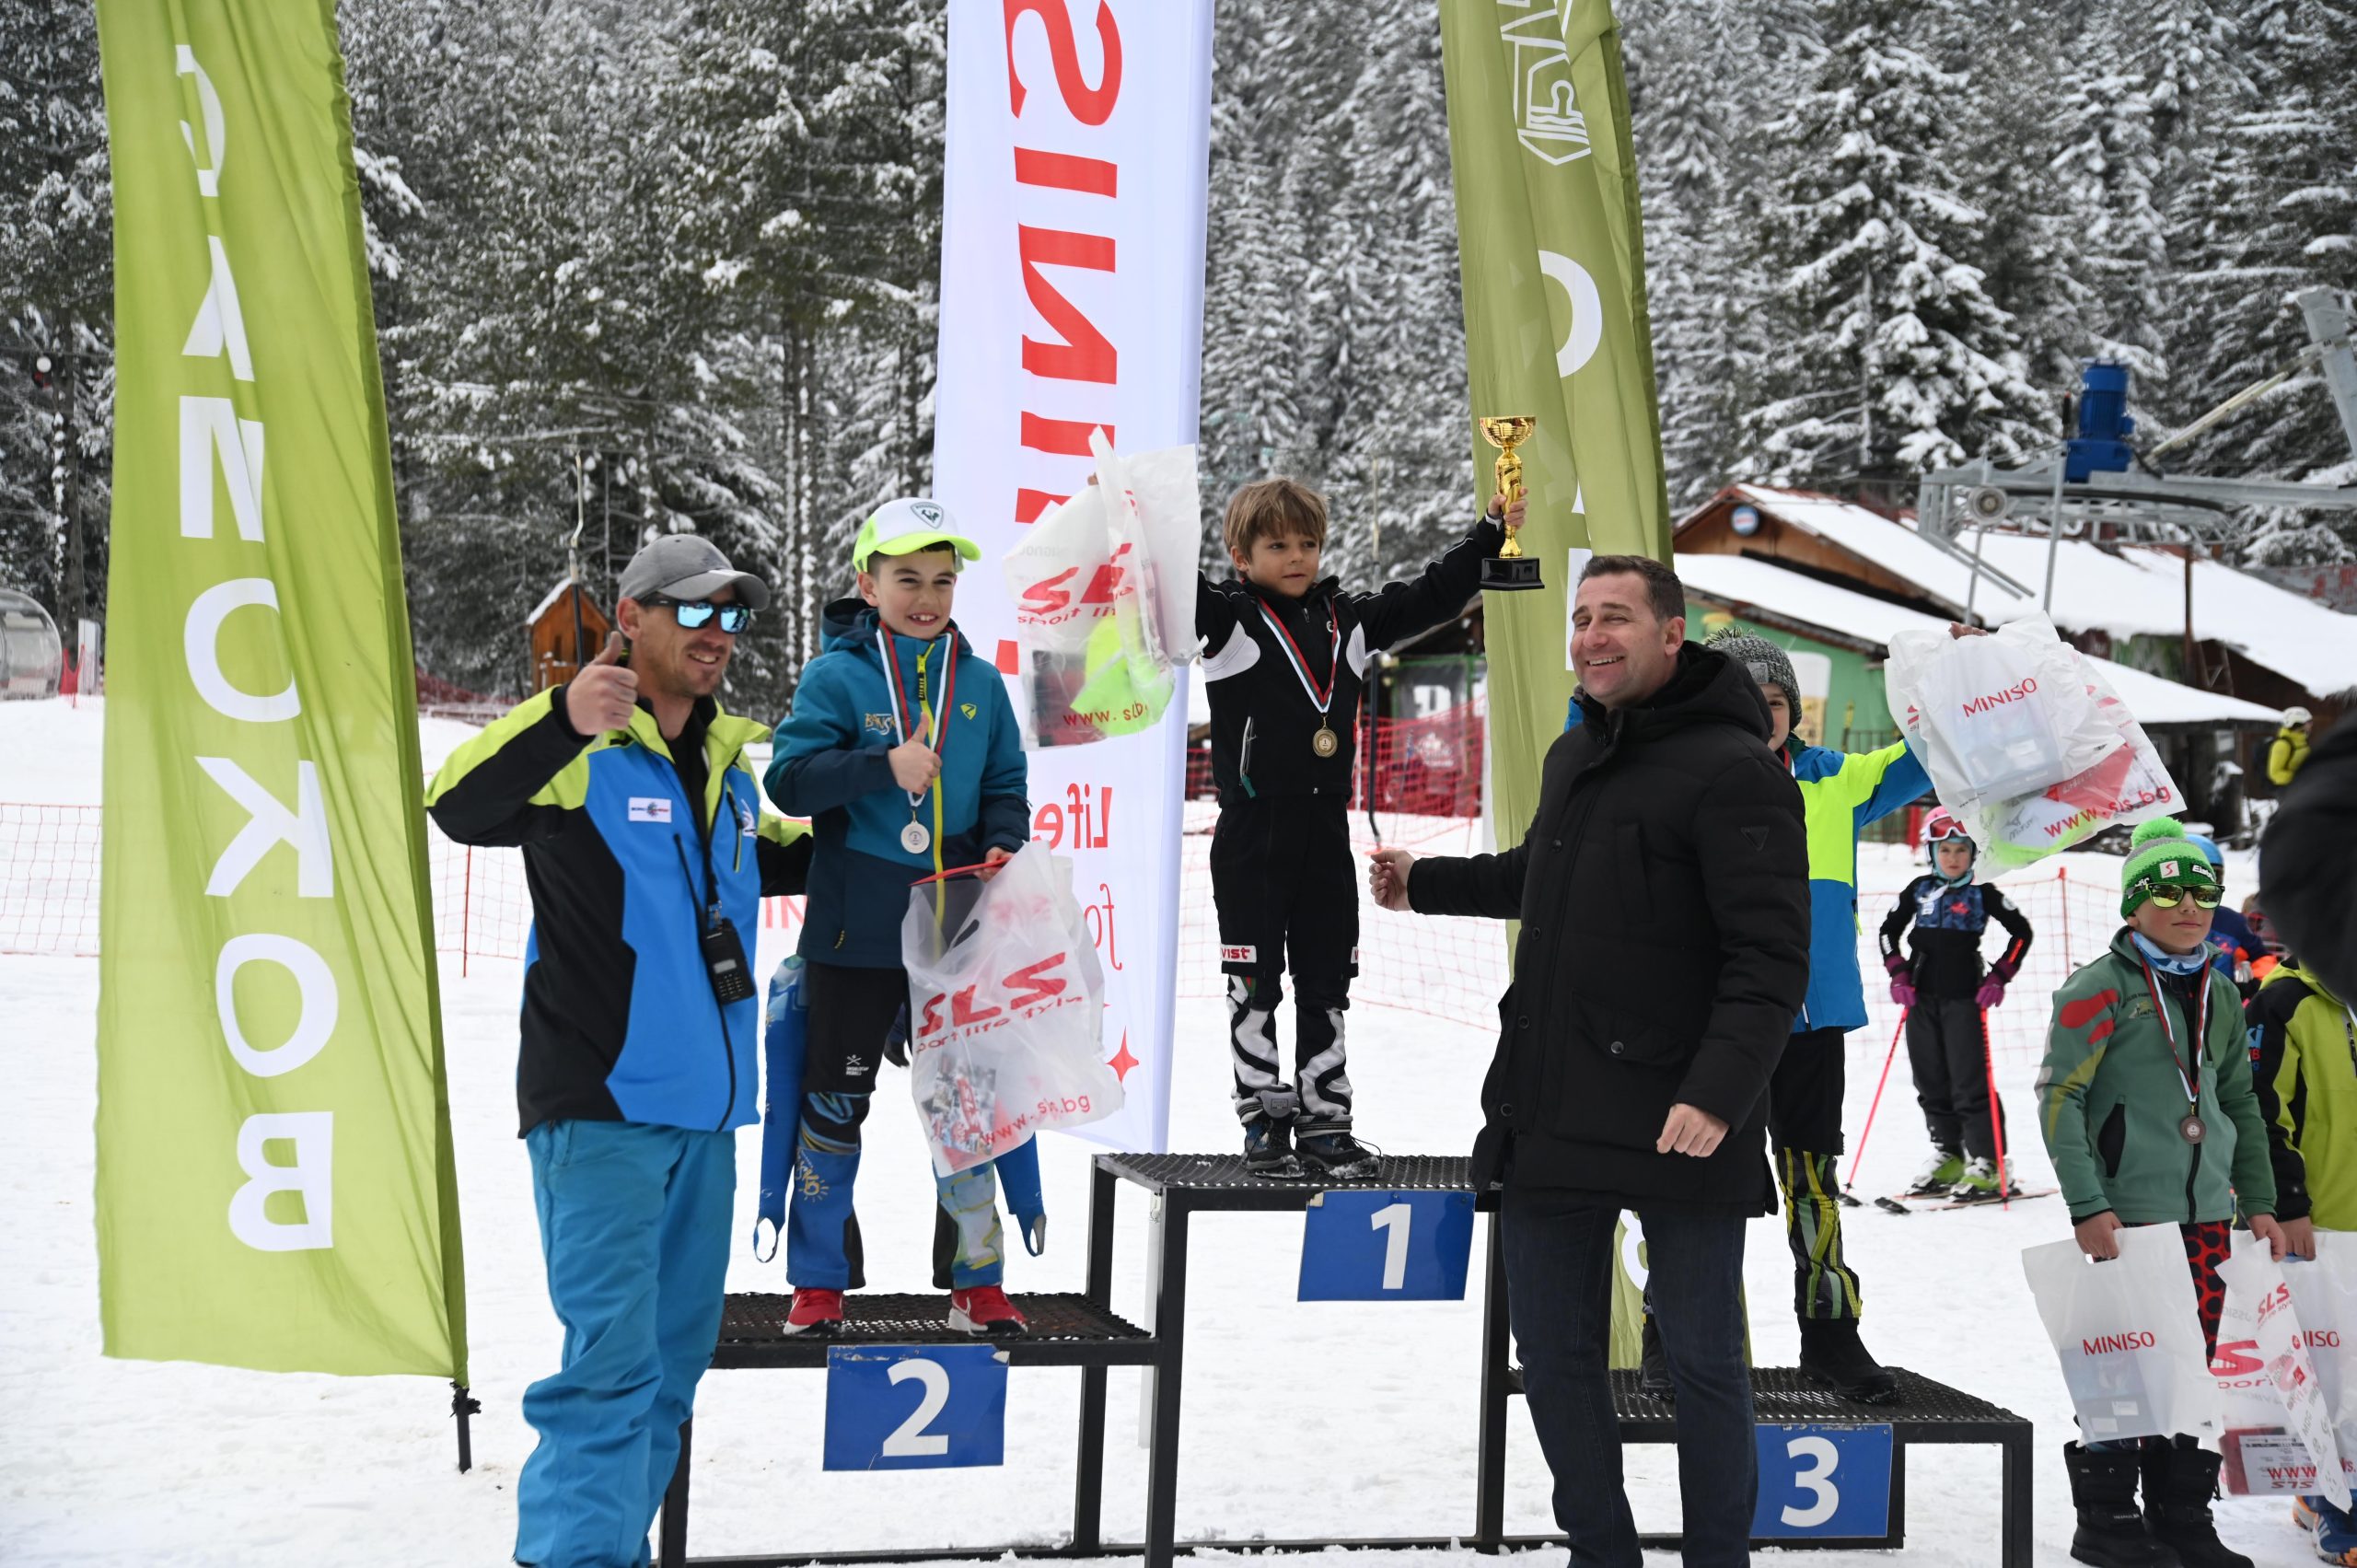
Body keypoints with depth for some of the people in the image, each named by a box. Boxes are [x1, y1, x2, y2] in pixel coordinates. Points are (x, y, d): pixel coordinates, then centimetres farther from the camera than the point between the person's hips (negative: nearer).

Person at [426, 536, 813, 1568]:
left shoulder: (735, 759, 14)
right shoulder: (580, 748, -8)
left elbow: (782, 860, 33)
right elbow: (460, 808, -27)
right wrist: (564, 722, -43)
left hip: (704, 1107, 8)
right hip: (602, 1108, -8)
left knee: (674, 1356, 14)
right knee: (612, 1356, -14)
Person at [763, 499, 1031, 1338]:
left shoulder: (980, 684, 7)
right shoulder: (837, 676, -4)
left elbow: (1005, 785, 12)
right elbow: (789, 778, -12)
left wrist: (1003, 843, -8)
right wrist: (882, 767, -25)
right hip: (856, 930, -3)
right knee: (835, 1101, 6)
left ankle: (976, 1278, 20)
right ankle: (820, 1281, 18)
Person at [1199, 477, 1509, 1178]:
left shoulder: (1351, 620, 11)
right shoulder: (1228, 618, -4)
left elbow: (1431, 596, 20)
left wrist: (1489, 533, 18)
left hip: (1326, 837, 5)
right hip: (1253, 839, -4)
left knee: (1327, 988, 9)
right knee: (1256, 987, 2)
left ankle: (1324, 1121, 16)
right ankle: (1265, 1120, 11)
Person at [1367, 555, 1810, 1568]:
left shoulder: (1733, 771, -11)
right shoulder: (1573, 757, 14)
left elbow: (1770, 958, -18)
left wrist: (1719, 1092, -28)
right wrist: (1425, 884, 43)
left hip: (1681, 1125, -7)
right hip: (1553, 1116, 8)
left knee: (1702, 1362, 4)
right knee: (1552, 1350, 12)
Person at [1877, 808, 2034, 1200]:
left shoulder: (1982, 894, -2)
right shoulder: (1919, 890, 8)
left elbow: (2021, 932, 0)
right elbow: (1888, 930, 16)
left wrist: (1998, 977, -7)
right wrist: (1898, 973, 4)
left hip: (1964, 997, -5)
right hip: (1921, 996, 5)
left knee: (1970, 1082, -8)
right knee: (1931, 1082, 9)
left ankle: (1987, 1164, -6)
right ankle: (1947, 1157, 20)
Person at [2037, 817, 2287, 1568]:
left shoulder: (2218, 996, 13)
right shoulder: (2102, 989, -7)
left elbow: (2241, 1104, 22)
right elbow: (2059, 1096, -12)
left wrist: (2259, 1202, 15)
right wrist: (2086, 1206, -18)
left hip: (2205, 1215, 6)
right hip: (2126, 1215, -6)